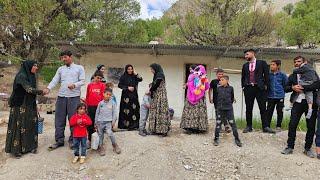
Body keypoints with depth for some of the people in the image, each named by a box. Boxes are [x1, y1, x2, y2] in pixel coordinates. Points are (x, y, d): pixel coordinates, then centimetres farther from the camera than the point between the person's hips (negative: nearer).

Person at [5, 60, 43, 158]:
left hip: (29, 105, 8)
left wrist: (35, 106, 16)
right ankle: (15, 149, 8)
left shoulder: (31, 76, 12)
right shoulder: (21, 76, -14)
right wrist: (40, 92, -13)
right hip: (20, 106, -8)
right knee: (18, 126, -2)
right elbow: (29, 89, -26)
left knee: (31, 125, 8)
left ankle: (29, 146, 18)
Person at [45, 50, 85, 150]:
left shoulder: (79, 68, 7)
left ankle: (72, 140, 14)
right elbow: (55, 80, 6)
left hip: (74, 97, -3)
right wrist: (48, 88, -12)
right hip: (61, 96, 4)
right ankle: (59, 140, 16)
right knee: (59, 119, 5)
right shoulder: (60, 69, 16)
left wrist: (74, 85, -18)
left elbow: (82, 81, 0)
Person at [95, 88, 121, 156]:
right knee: (100, 135, 7)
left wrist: (113, 121, -4)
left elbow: (114, 113, 3)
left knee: (110, 133, -19)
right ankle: (101, 148, 24)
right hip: (100, 122, 2)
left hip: (108, 122, -2)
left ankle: (115, 146, 1)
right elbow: (97, 113, 11)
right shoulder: (100, 103, 5)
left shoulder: (112, 103, 1)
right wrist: (96, 123, 11)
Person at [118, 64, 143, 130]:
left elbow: (140, 79, 2)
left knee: (134, 109, 0)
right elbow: (119, 85, -3)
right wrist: (127, 88, -11)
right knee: (126, 110, -6)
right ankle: (125, 125, -1)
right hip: (126, 95, -4)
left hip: (134, 95, 4)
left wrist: (136, 74, -2)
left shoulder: (134, 76, 12)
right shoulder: (123, 77, 1)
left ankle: (134, 125, 5)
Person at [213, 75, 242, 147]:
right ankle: (216, 139, 15)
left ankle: (237, 139, 11)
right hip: (220, 109, 1)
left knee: (233, 123, 0)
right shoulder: (218, 88, 3)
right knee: (218, 124, 5)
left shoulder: (230, 88, 1)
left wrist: (230, 102, 13)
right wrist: (218, 104, 9)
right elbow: (216, 97, 11)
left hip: (229, 109, -1)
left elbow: (232, 97, 14)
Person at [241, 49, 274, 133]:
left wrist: (266, 85, -3)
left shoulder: (262, 63, 5)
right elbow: (243, 77, 18)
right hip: (248, 88, 3)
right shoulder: (245, 65, 15)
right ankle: (249, 126, 14)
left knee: (263, 108, -2)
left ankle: (265, 127, 6)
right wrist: (243, 86, 8)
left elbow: (266, 75, 3)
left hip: (259, 88, -3)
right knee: (248, 108, 5)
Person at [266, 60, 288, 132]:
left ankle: (278, 126, 18)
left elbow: (286, 85, 4)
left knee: (280, 112, 6)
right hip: (271, 97, 1)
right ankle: (267, 126, 10)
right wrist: (268, 91, 8)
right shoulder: (269, 75, 4)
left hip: (280, 96, -1)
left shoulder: (282, 75, -1)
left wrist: (282, 92, 5)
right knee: (269, 111, 1)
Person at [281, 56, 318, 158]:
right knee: (292, 124, -5)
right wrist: (292, 87, -8)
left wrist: (303, 88, -19)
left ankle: (308, 148, 17)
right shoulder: (292, 76, 16)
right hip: (297, 102, 2)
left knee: (311, 126, 3)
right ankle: (290, 147, 6)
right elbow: (286, 88, 12)